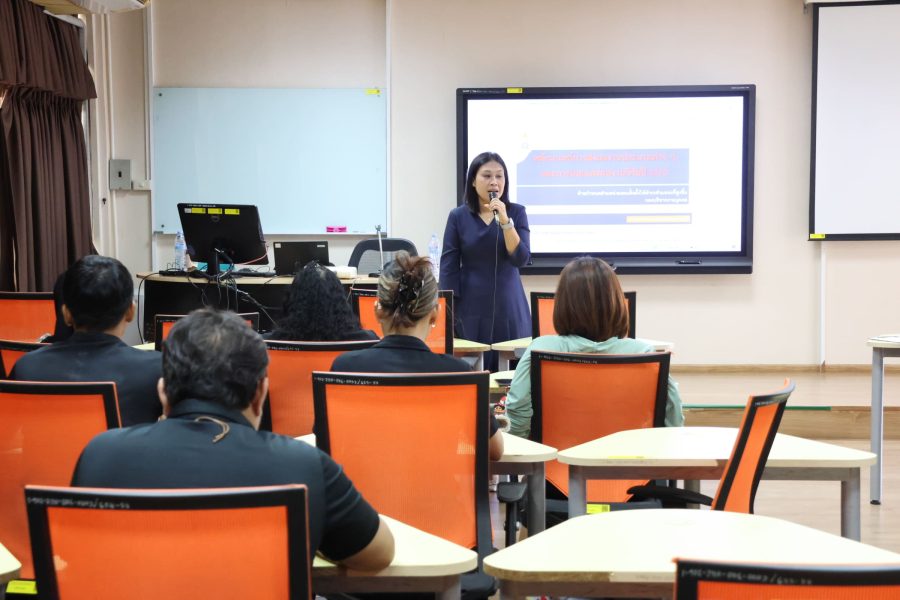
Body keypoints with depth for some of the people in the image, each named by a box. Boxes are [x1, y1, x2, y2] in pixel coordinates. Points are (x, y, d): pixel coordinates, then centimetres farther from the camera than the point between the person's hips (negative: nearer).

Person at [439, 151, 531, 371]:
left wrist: (504, 220, -17)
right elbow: (448, 267, 0)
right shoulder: (458, 216, 1)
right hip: (471, 308, -1)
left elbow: (521, 258, -8)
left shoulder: (516, 212, 3)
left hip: (509, 308, 1)